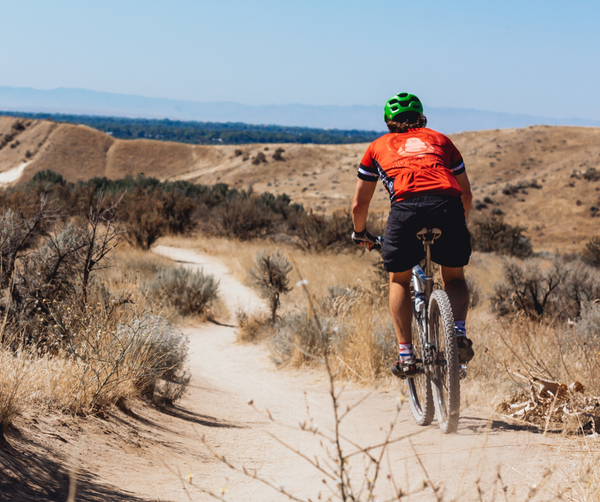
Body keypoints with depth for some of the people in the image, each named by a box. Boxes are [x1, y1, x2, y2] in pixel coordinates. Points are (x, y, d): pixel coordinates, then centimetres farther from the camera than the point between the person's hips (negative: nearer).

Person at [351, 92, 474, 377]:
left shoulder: (378, 146, 31)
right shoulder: (440, 140, 33)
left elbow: (359, 204, 34)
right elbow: (466, 194, 39)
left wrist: (360, 234, 53)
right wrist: (459, 225, 57)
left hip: (406, 208, -1)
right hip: (448, 206, 1)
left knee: (399, 281, 22)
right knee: (454, 276, 24)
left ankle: (405, 354, 12)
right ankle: (459, 332, -1)